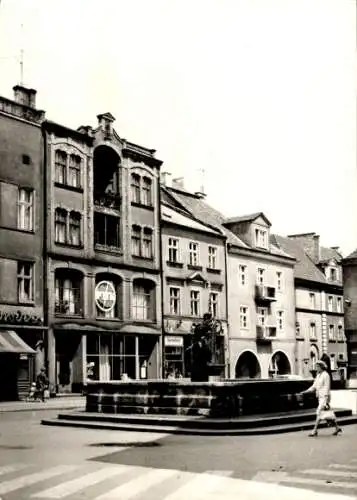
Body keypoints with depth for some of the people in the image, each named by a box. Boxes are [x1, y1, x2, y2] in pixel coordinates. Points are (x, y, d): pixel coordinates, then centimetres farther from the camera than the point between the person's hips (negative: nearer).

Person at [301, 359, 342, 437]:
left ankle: (315, 430, -9)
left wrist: (326, 400, -19)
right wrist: (305, 391, 8)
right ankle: (337, 428, 22)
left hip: (325, 397, -9)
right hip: (320, 397, 9)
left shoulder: (325, 375, -12)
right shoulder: (318, 375, 14)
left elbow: (327, 387, -15)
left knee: (319, 412, -11)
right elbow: (314, 386, 17)